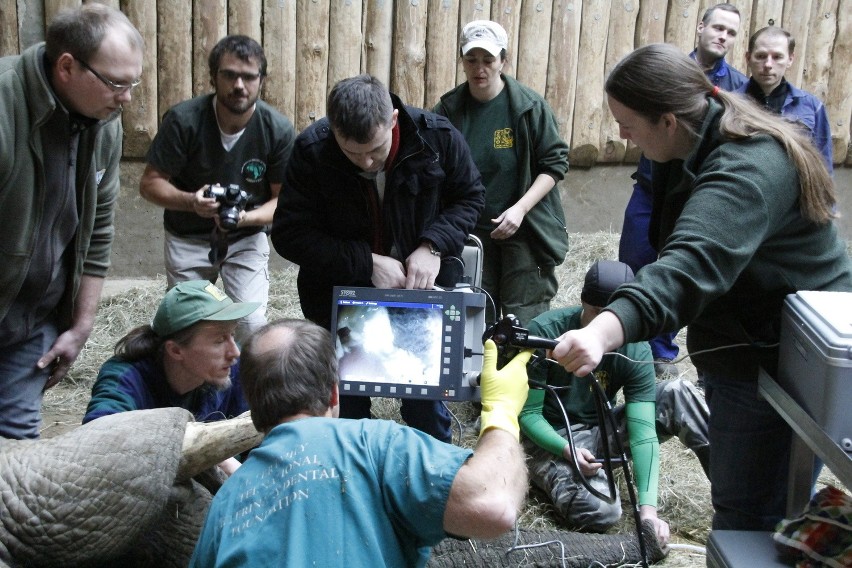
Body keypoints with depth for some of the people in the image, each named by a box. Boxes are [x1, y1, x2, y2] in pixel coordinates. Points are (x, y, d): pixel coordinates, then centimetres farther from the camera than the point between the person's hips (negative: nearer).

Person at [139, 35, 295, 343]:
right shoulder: (183, 120, -18)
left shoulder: (279, 130, -15)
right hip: (188, 238, 0)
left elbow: (283, 199, -9)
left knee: (252, 325, -15)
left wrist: (246, 217, -30)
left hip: (247, 239, 0)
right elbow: (150, 183, -11)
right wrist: (192, 201, -31)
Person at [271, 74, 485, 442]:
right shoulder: (311, 151, -17)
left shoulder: (438, 136, -15)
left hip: (423, 289, 1)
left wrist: (433, 245, -16)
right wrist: (367, 262, -22)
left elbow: (470, 196, 2)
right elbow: (290, 235, -13)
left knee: (426, 407, 13)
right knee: (347, 405, 11)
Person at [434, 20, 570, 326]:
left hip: (525, 230, -3)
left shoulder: (530, 106, -7)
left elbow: (555, 163, -4)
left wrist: (520, 209, -16)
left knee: (525, 324, -1)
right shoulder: (448, 109, 0)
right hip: (471, 231, 3)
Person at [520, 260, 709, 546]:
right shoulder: (544, 332, -21)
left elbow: (642, 431, -21)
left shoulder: (636, 350, -14)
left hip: (602, 430, 4)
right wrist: (567, 450, -33)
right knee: (600, 510, -35)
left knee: (677, 393, -18)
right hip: (554, 437, -4)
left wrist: (648, 509, -32)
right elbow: (527, 413, -14)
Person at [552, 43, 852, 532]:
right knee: (736, 496, 23)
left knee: (748, 515, -3)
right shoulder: (704, 149, 4)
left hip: (779, 365, -10)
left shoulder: (745, 170, -30)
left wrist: (605, 330, -61)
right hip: (745, 350, 11)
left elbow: (692, 265, -47)